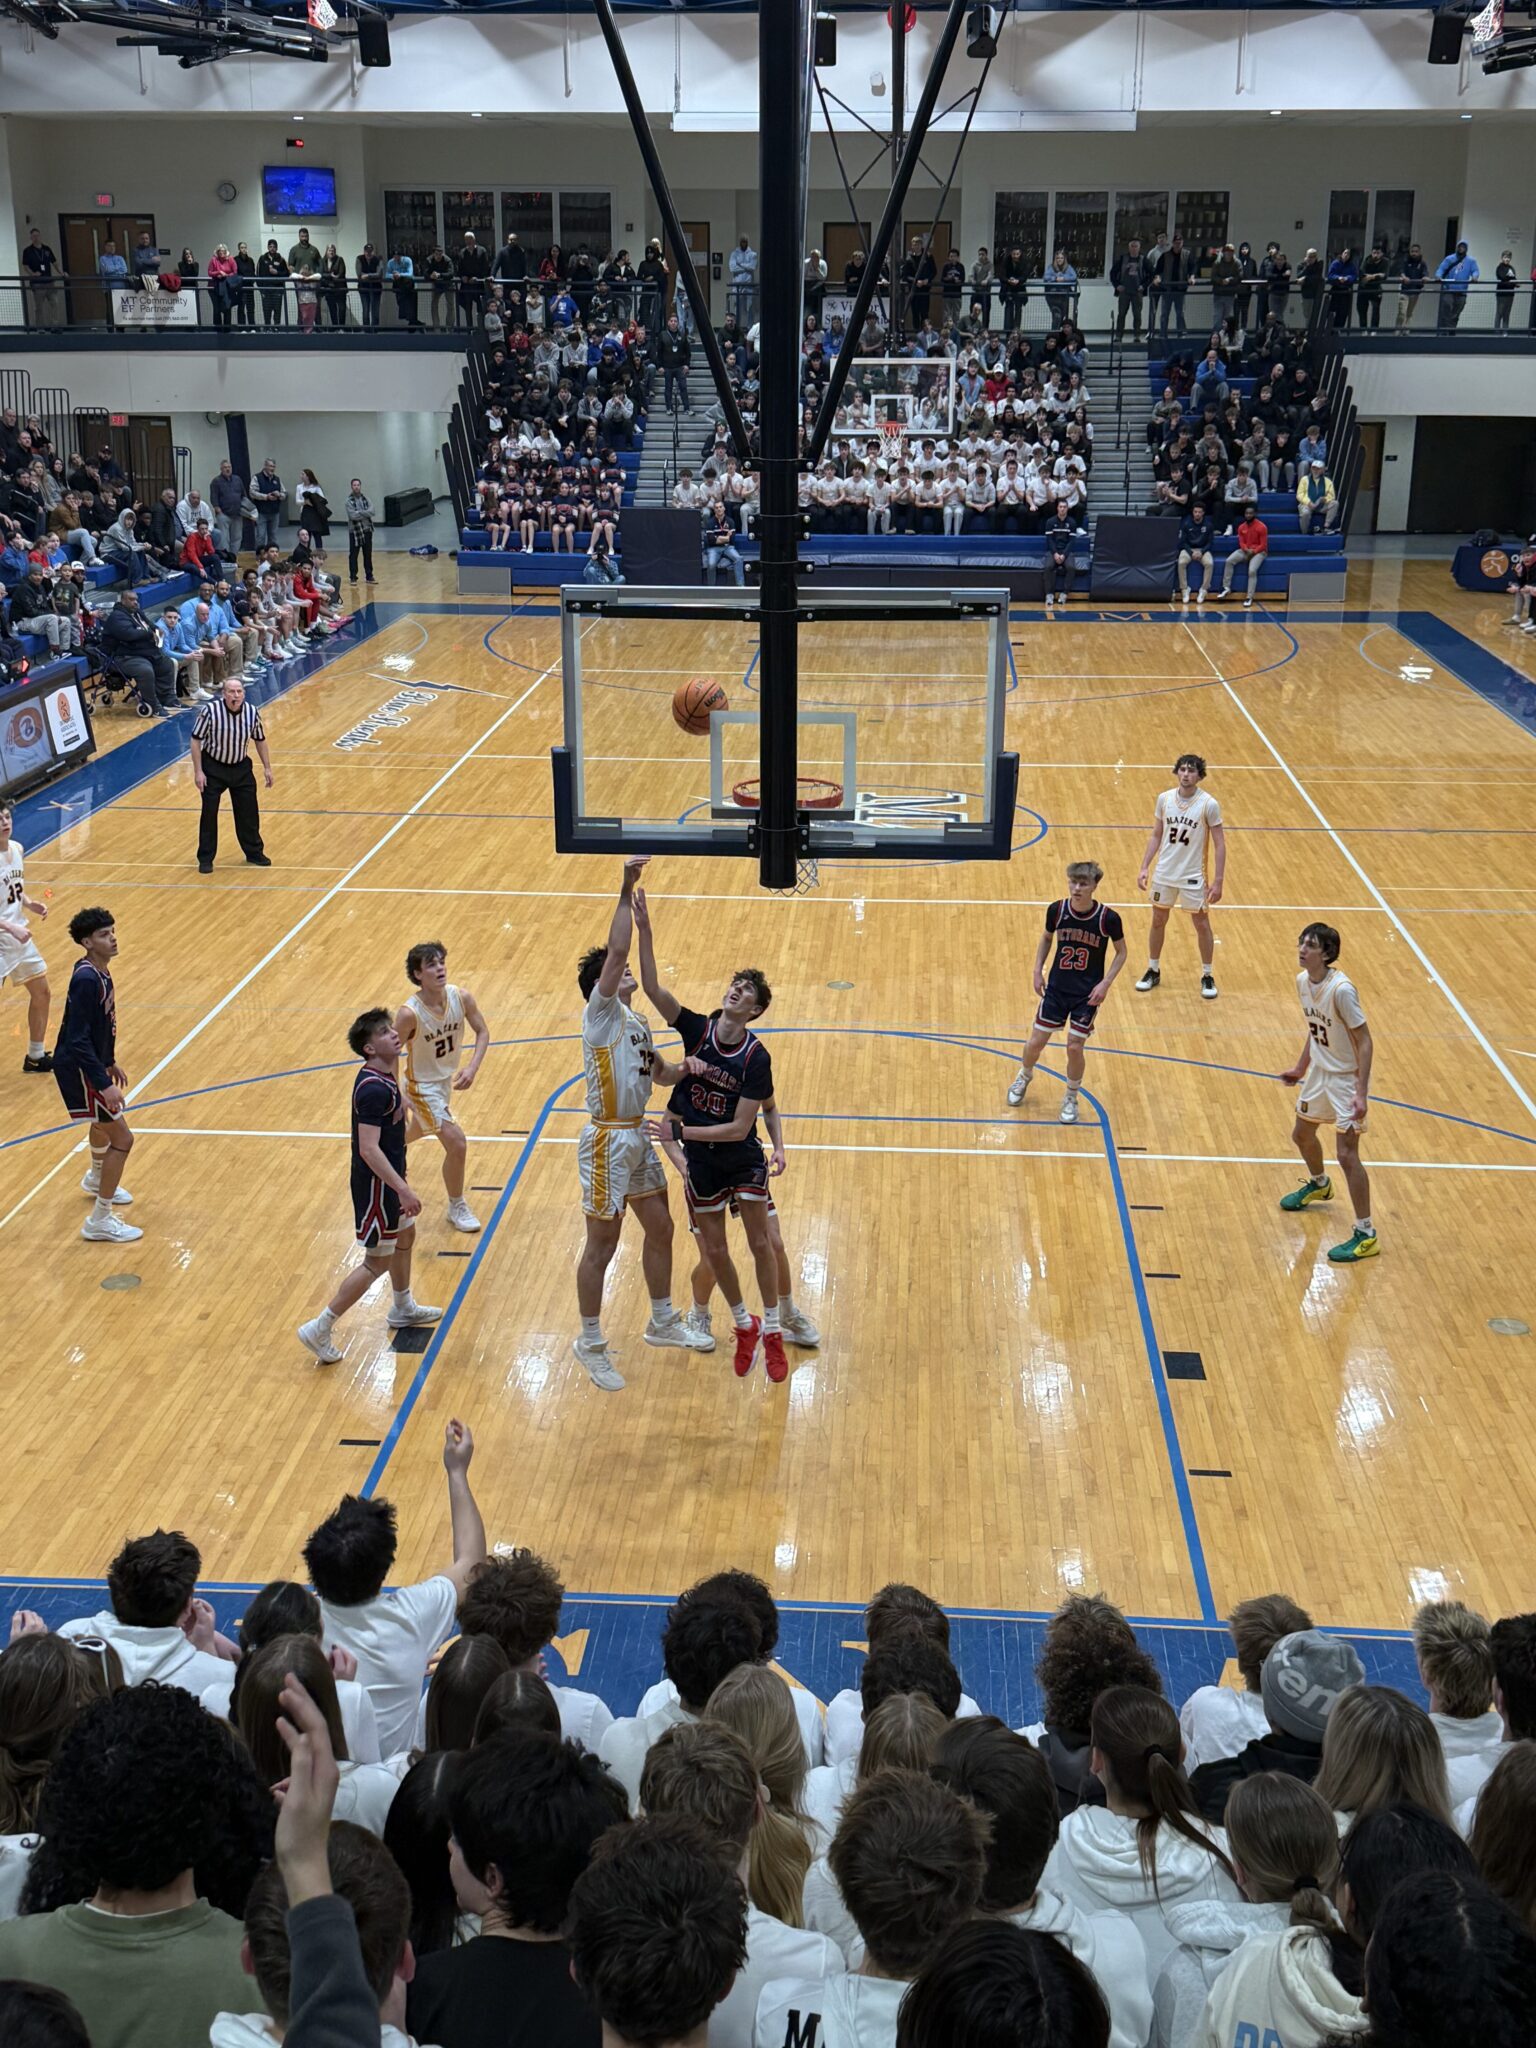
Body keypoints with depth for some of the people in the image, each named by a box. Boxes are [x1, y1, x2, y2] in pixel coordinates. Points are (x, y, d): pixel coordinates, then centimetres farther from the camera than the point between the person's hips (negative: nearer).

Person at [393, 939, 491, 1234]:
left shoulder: (461, 997, -18)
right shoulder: (409, 1013, -31)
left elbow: (482, 1032, -4)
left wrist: (472, 1068, -19)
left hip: (447, 1078, 6)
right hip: (422, 1085, -6)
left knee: (421, 1128, 31)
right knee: (457, 1143, -13)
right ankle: (456, 1207, 10)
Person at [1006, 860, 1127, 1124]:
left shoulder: (1108, 918, -17)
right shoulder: (1056, 910, -10)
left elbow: (1121, 952, -2)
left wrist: (1106, 983, -12)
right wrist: (1038, 970, 2)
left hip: (1087, 994, -2)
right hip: (1056, 988, 2)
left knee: (1075, 1047, -4)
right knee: (1036, 1042, 6)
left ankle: (1071, 1098, 22)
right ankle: (1024, 1077, 39)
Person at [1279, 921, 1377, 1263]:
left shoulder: (1341, 989, -27)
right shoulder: (1302, 981, -3)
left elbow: (1364, 1042, -23)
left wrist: (1361, 1093, -28)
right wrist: (1301, 1066, 19)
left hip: (1347, 1079, -9)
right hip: (1319, 1072, 9)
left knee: (1347, 1154, -10)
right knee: (1302, 1135, 24)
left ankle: (1366, 1235, 0)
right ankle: (1319, 1185, 56)